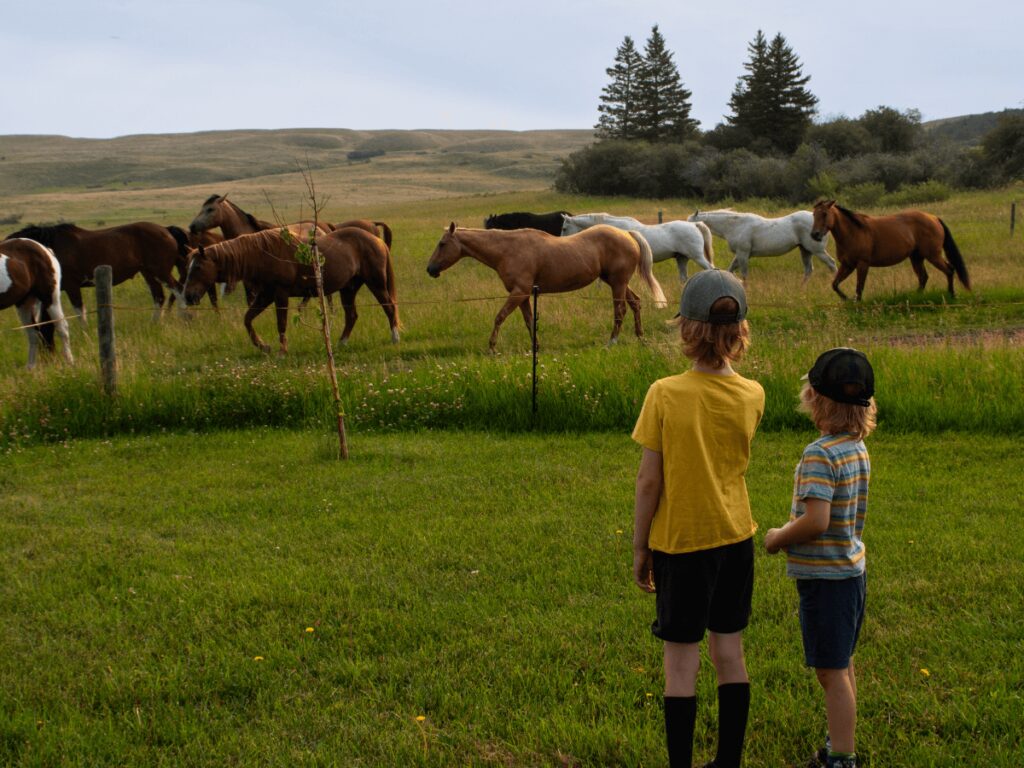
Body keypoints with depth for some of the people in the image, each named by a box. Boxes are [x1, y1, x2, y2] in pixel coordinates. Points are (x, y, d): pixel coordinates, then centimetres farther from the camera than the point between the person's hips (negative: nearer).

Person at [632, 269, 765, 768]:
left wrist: (640, 547, -1)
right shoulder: (752, 396, -6)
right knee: (730, 655, 14)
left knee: (681, 664, 5)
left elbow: (649, 480, -13)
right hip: (735, 539, 4)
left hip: (681, 543, -4)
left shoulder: (665, 395, -17)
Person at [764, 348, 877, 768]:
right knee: (841, 666, 20)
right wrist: (792, 526, 11)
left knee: (832, 672, -2)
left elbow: (816, 521, -29)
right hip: (851, 569, 9)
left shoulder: (820, 454, -22)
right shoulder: (857, 448, 5)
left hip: (825, 576, -9)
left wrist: (778, 538, -12)